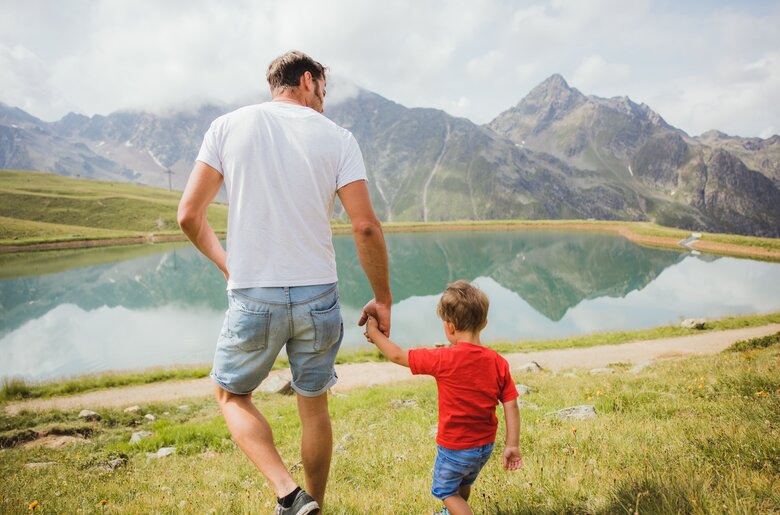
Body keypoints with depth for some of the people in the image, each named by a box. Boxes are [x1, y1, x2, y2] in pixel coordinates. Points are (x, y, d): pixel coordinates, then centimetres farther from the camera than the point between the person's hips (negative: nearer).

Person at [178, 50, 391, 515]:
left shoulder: (229, 126, 3)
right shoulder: (338, 138, 1)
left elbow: (189, 216, 0)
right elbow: (366, 226, -7)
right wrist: (382, 299, 3)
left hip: (253, 298, -1)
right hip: (318, 296, 1)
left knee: (232, 394, 22)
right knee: (314, 406, 20)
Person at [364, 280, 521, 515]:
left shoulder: (444, 359, -25)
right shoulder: (499, 363, -12)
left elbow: (398, 356, -15)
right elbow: (511, 407, -10)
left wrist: (375, 333, -1)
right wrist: (512, 445, -1)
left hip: (454, 447, -6)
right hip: (485, 446, 6)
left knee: (446, 490, 22)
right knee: (464, 485, 33)